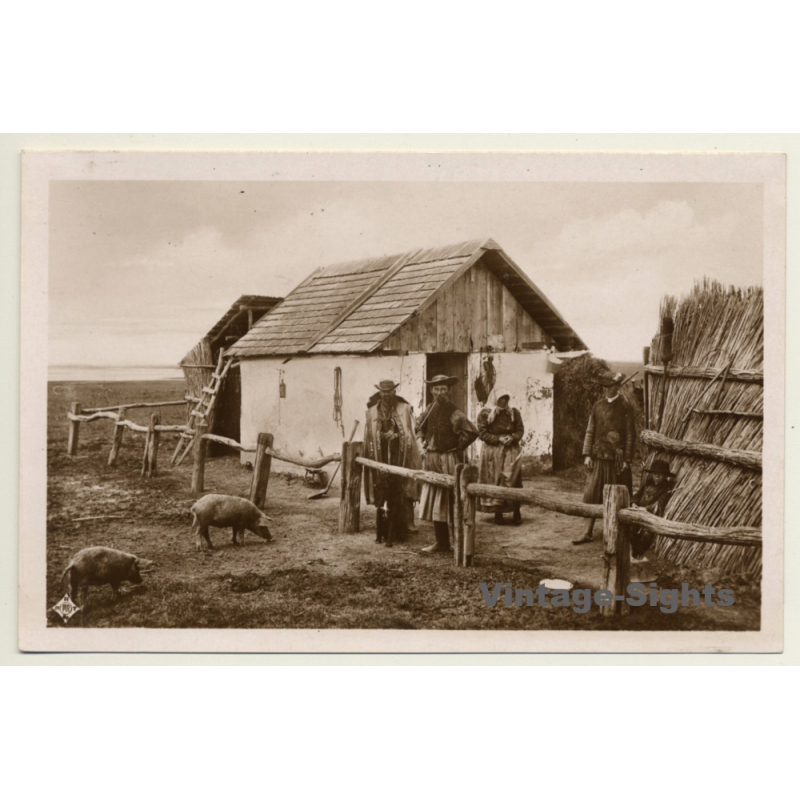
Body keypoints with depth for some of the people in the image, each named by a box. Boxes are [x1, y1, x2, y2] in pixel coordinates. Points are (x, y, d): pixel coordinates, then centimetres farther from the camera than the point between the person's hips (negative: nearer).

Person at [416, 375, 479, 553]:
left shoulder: (454, 413, -13)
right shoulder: (430, 409, 8)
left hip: (449, 460, -7)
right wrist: (424, 444, 13)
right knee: (434, 502, 10)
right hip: (431, 460, 7)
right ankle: (441, 542, 19)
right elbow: (420, 427, 26)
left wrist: (457, 448, -12)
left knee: (451, 501, -5)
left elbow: (471, 432, -22)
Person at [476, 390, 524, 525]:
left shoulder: (514, 413, 8)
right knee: (494, 481, -1)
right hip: (492, 451, -1)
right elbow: (482, 433, -5)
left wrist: (512, 438, -14)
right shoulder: (485, 414, -1)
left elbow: (520, 430, 7)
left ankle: (516, 511, 1)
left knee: (513, 480, -5)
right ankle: (497, 512, 9)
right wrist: (498, 439, -15)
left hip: (511, 451, 2)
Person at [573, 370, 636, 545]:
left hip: (617, 459, -3)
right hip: (599, 458, 3)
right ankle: (587, 533, 4)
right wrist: (587, 455, 0)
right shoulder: (597, 406, 8)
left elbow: (630, 435, -4)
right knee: (591, 495, 1)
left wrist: (627, 459, -9)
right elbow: (590, 432, 9)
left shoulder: (625, 407, -3)